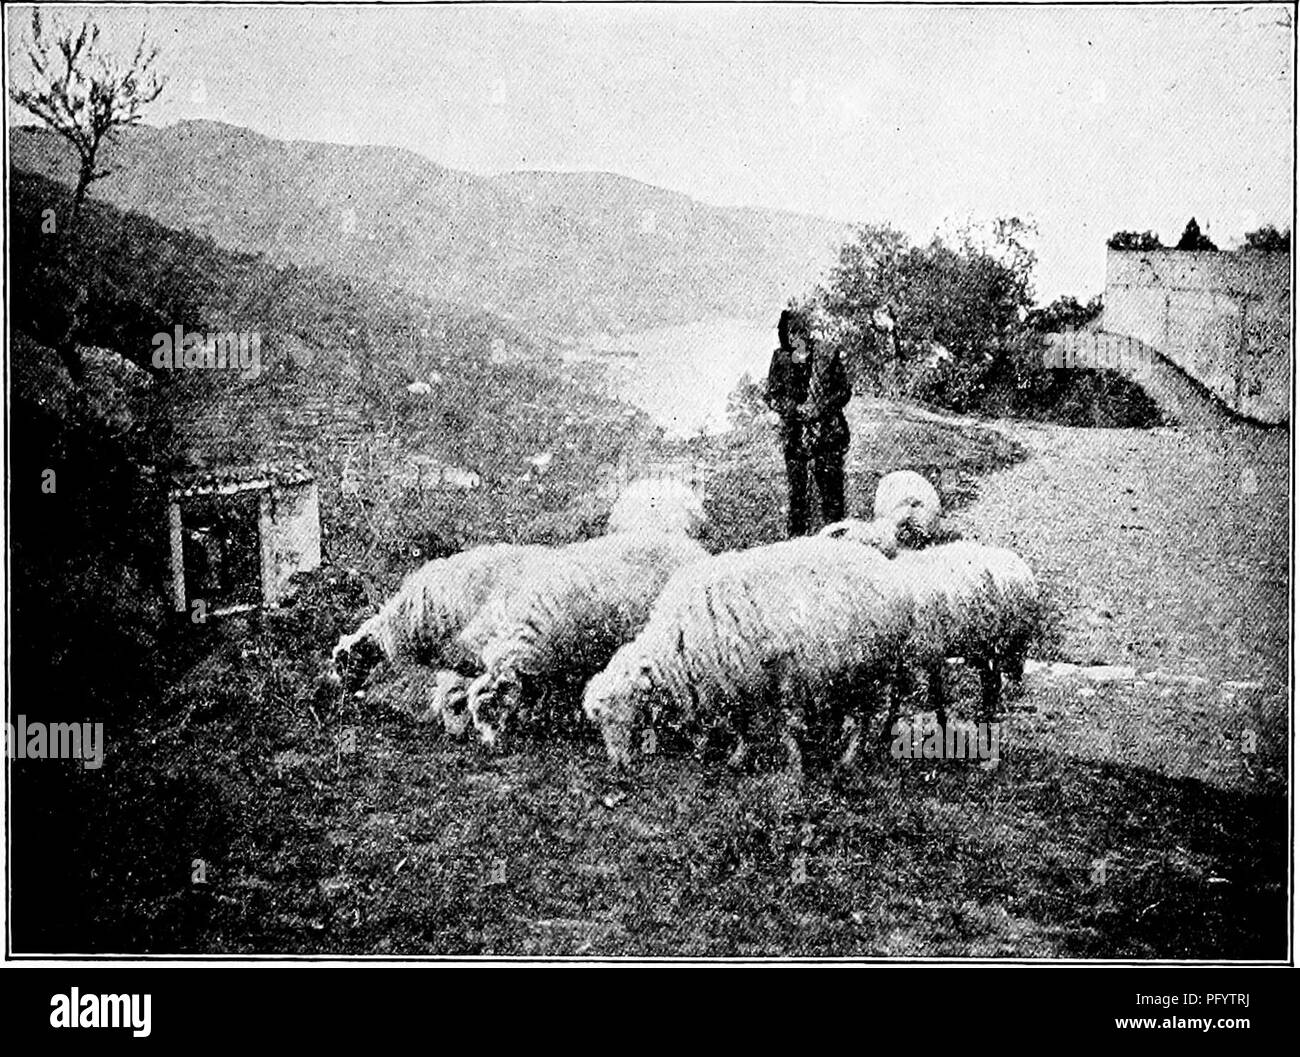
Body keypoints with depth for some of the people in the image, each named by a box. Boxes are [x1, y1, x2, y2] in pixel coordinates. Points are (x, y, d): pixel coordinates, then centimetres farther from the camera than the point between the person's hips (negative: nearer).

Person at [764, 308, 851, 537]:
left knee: (831, 488, -3)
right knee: (796, 490, 1)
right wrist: (797, 409, -10)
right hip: (794, 433, 2)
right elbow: (772, 397, 6)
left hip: (828, 434, -1)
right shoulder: (780, 358, 5)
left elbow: (844, 391, 3)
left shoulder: (827, 356, 0)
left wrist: (820, 408, -12)